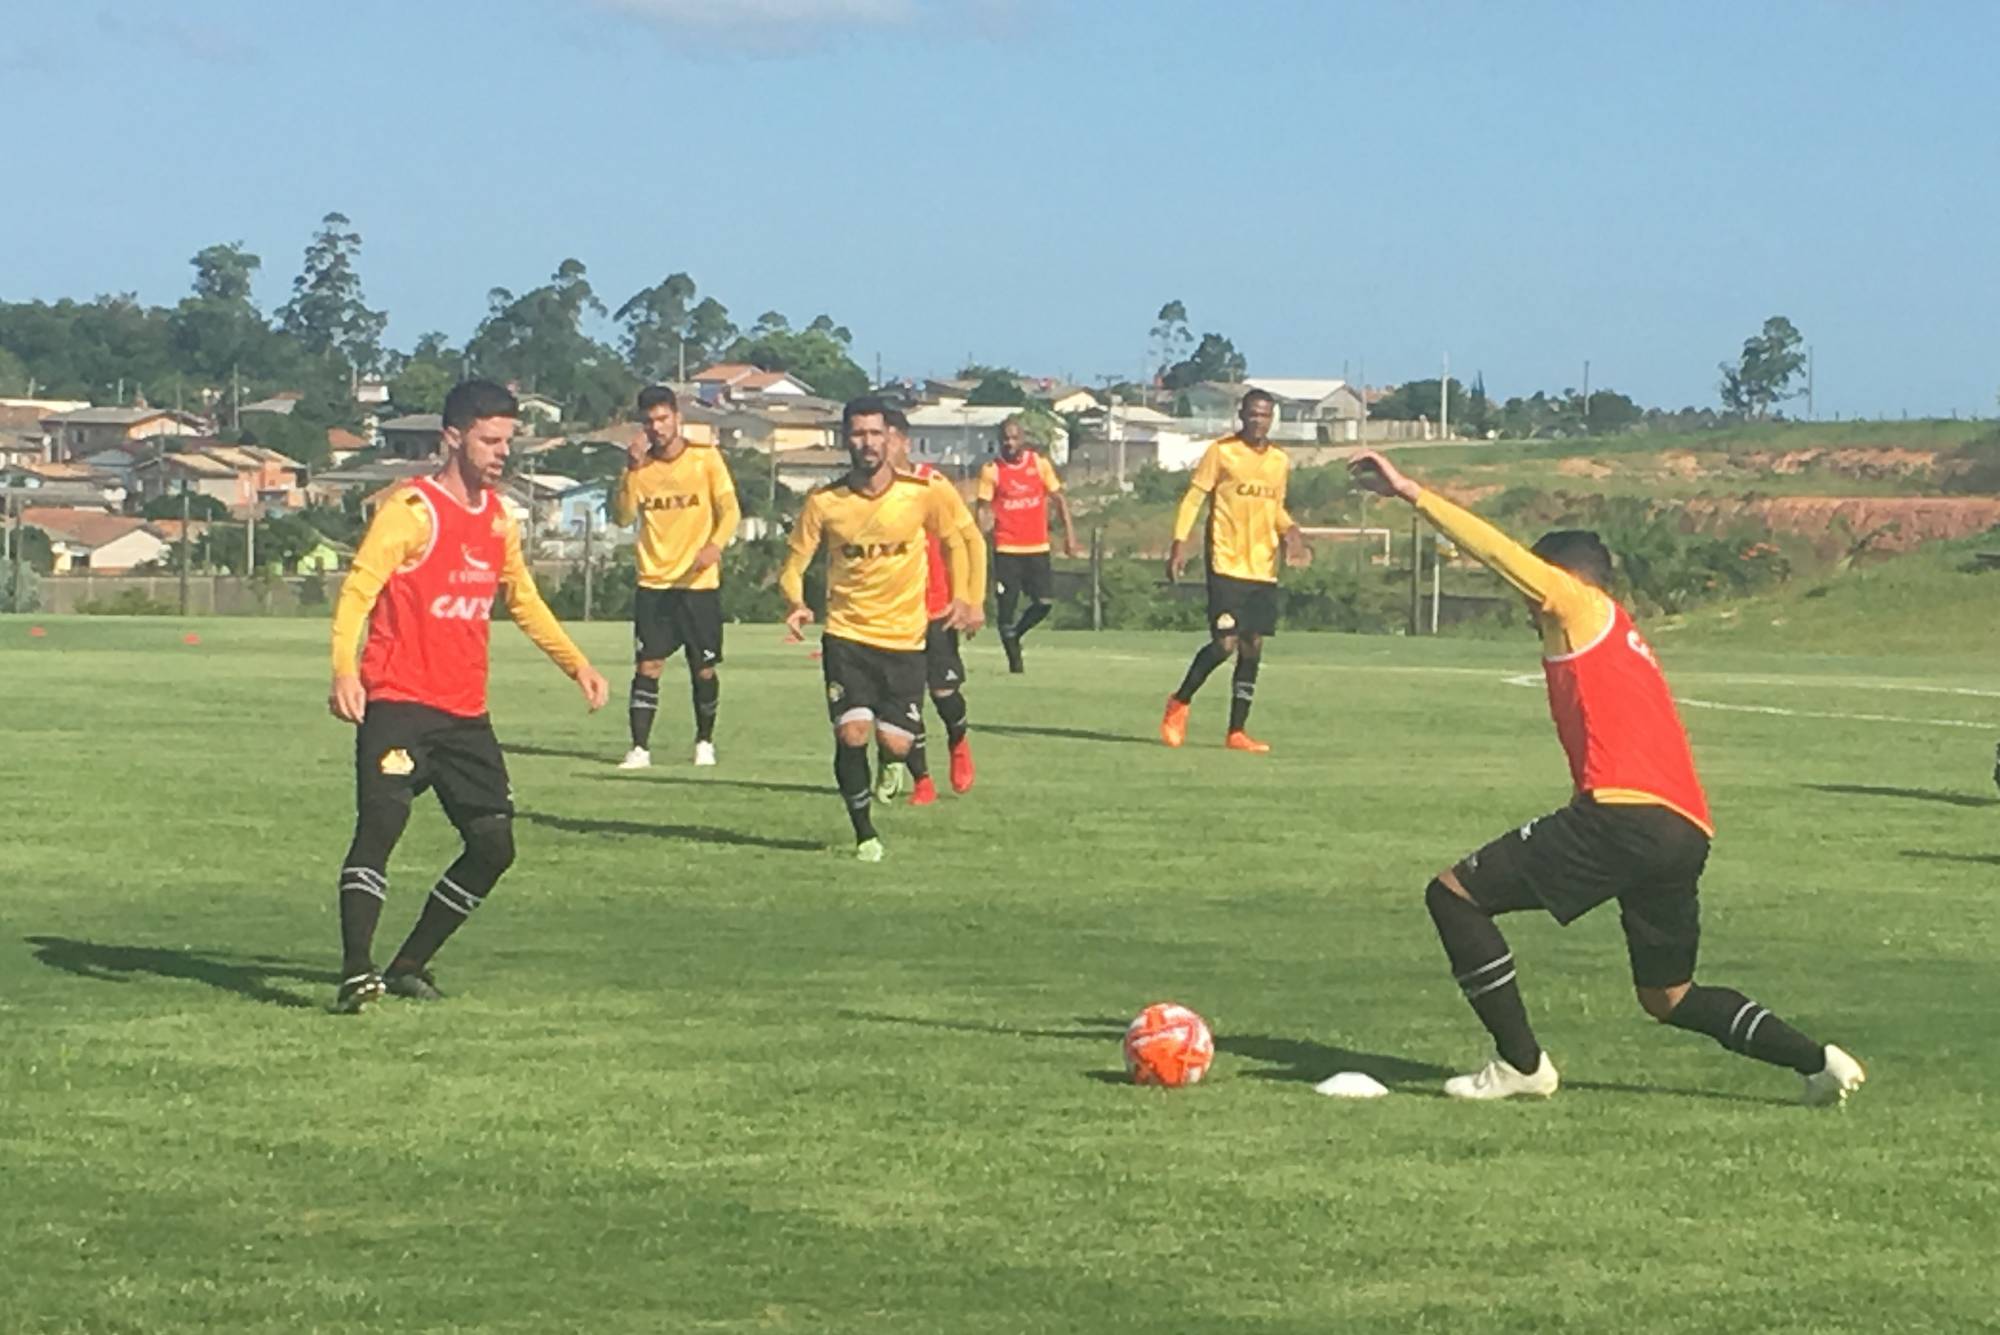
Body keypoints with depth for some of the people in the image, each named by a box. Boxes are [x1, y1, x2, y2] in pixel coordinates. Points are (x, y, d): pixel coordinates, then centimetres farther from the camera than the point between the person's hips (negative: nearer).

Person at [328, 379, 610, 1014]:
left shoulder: (498, 517, 14)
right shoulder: (412, 509, -9)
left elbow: (523, 601, 29)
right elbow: (358, 588, -17)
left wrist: (577, 664, 24)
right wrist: (344, 669, -31)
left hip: (466, 712, 8)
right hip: (398, 702, -7)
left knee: (494, 844, 5)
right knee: (381, 820, -22)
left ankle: (408, 966, 17)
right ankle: (357, 972, -22)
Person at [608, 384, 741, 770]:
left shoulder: (706, 458, -1)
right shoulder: (640, 465, 5)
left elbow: (730, 509, -4)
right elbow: (622, 516, -4)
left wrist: (715, 545, -22)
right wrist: (631, 470, -16)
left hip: (699, 582, -1)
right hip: (652, 582, 1)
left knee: (703, 667, 5)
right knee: (647, 665, -7)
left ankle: (705, 742, 22)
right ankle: (640, 748, -6)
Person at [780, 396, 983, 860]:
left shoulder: (923, 492, -5)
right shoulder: (824, 502, -5)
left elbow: (955, 542, 11)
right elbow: (795, 561, 2)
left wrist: (962, 598, -2)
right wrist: (796, 603, -18)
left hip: (905, 637, 0)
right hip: (846, 635, 0)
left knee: (896, 744, -4)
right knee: (851, 734, -16)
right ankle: (864, 833, 1)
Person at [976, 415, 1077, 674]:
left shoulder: (1040, 463, 3)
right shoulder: (991, 470, -2)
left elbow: (1059, 499, 7)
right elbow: (985, 509, -2)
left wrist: (1069, 533, 0)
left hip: (1037, 547, 2)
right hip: (1007, 549, -2)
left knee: (1044, 602, -3)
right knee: (1006, 604, -3)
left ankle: (1014, 635, 22)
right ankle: (1014, 657, 12)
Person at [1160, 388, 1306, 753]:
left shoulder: (1279, 461, 13)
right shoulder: (1221, 452, -3)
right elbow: (1193, 497, -3)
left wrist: (1289, 529, 3)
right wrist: (1180, 541, -14)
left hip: (1263, 569, 6)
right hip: (1226, 564, -6)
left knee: (1253, 648, 3)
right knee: (1225, 643, -13)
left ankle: (1236, 732, 8)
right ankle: (1180, 703, 10)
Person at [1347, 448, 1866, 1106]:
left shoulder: (1580, 607, 8)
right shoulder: (1619, 640, 32)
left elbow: (1498, 550, -2)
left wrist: (1409, 492, -2)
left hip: (1624, 813, -9)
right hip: (1687, 833, 9)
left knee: (1453, 895, -2)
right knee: (1668, 995, 21)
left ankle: (1520, 1063, -3)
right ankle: (1820, 1061, 9)